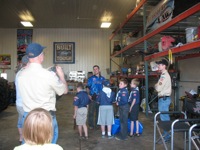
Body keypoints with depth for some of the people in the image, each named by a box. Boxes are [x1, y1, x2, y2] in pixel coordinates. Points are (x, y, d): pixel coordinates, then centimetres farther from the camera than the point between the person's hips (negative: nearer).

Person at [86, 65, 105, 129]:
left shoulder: (102, 78, 9)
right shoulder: (91, 78, 1)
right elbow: (88, 87, -1)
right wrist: (89, 95, -15)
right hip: (92, 97, -3)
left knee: (99, 111, 11)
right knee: (91, 111, -1)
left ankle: (97, 123, 25)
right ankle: (91, 125, 11)